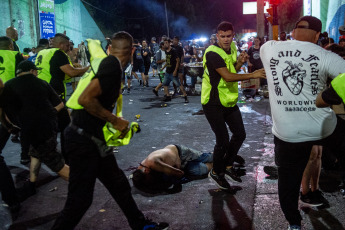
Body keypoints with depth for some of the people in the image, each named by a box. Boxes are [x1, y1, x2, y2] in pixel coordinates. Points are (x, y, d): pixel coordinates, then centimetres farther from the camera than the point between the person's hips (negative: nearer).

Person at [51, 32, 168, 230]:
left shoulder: (107, 63, 9)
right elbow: (85, 99, -28)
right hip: (83, 139, -10)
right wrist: (115, 120, -19)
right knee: (80, 198, 0)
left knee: (118, 184, 18)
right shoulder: (113, 66, -20)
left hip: (93, 137, 10)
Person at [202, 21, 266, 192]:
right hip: (213, 103, -8)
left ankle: (227, 166, 33)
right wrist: (253, 75, -34)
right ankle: (216, 173, 19)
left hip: (229, 100, 9)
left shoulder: (232, 48, 6)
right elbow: (227, 76, -30)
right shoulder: (213, 53, -21)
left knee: (240, 134, 13)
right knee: (223, 140, -5)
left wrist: (240, 61, -3)